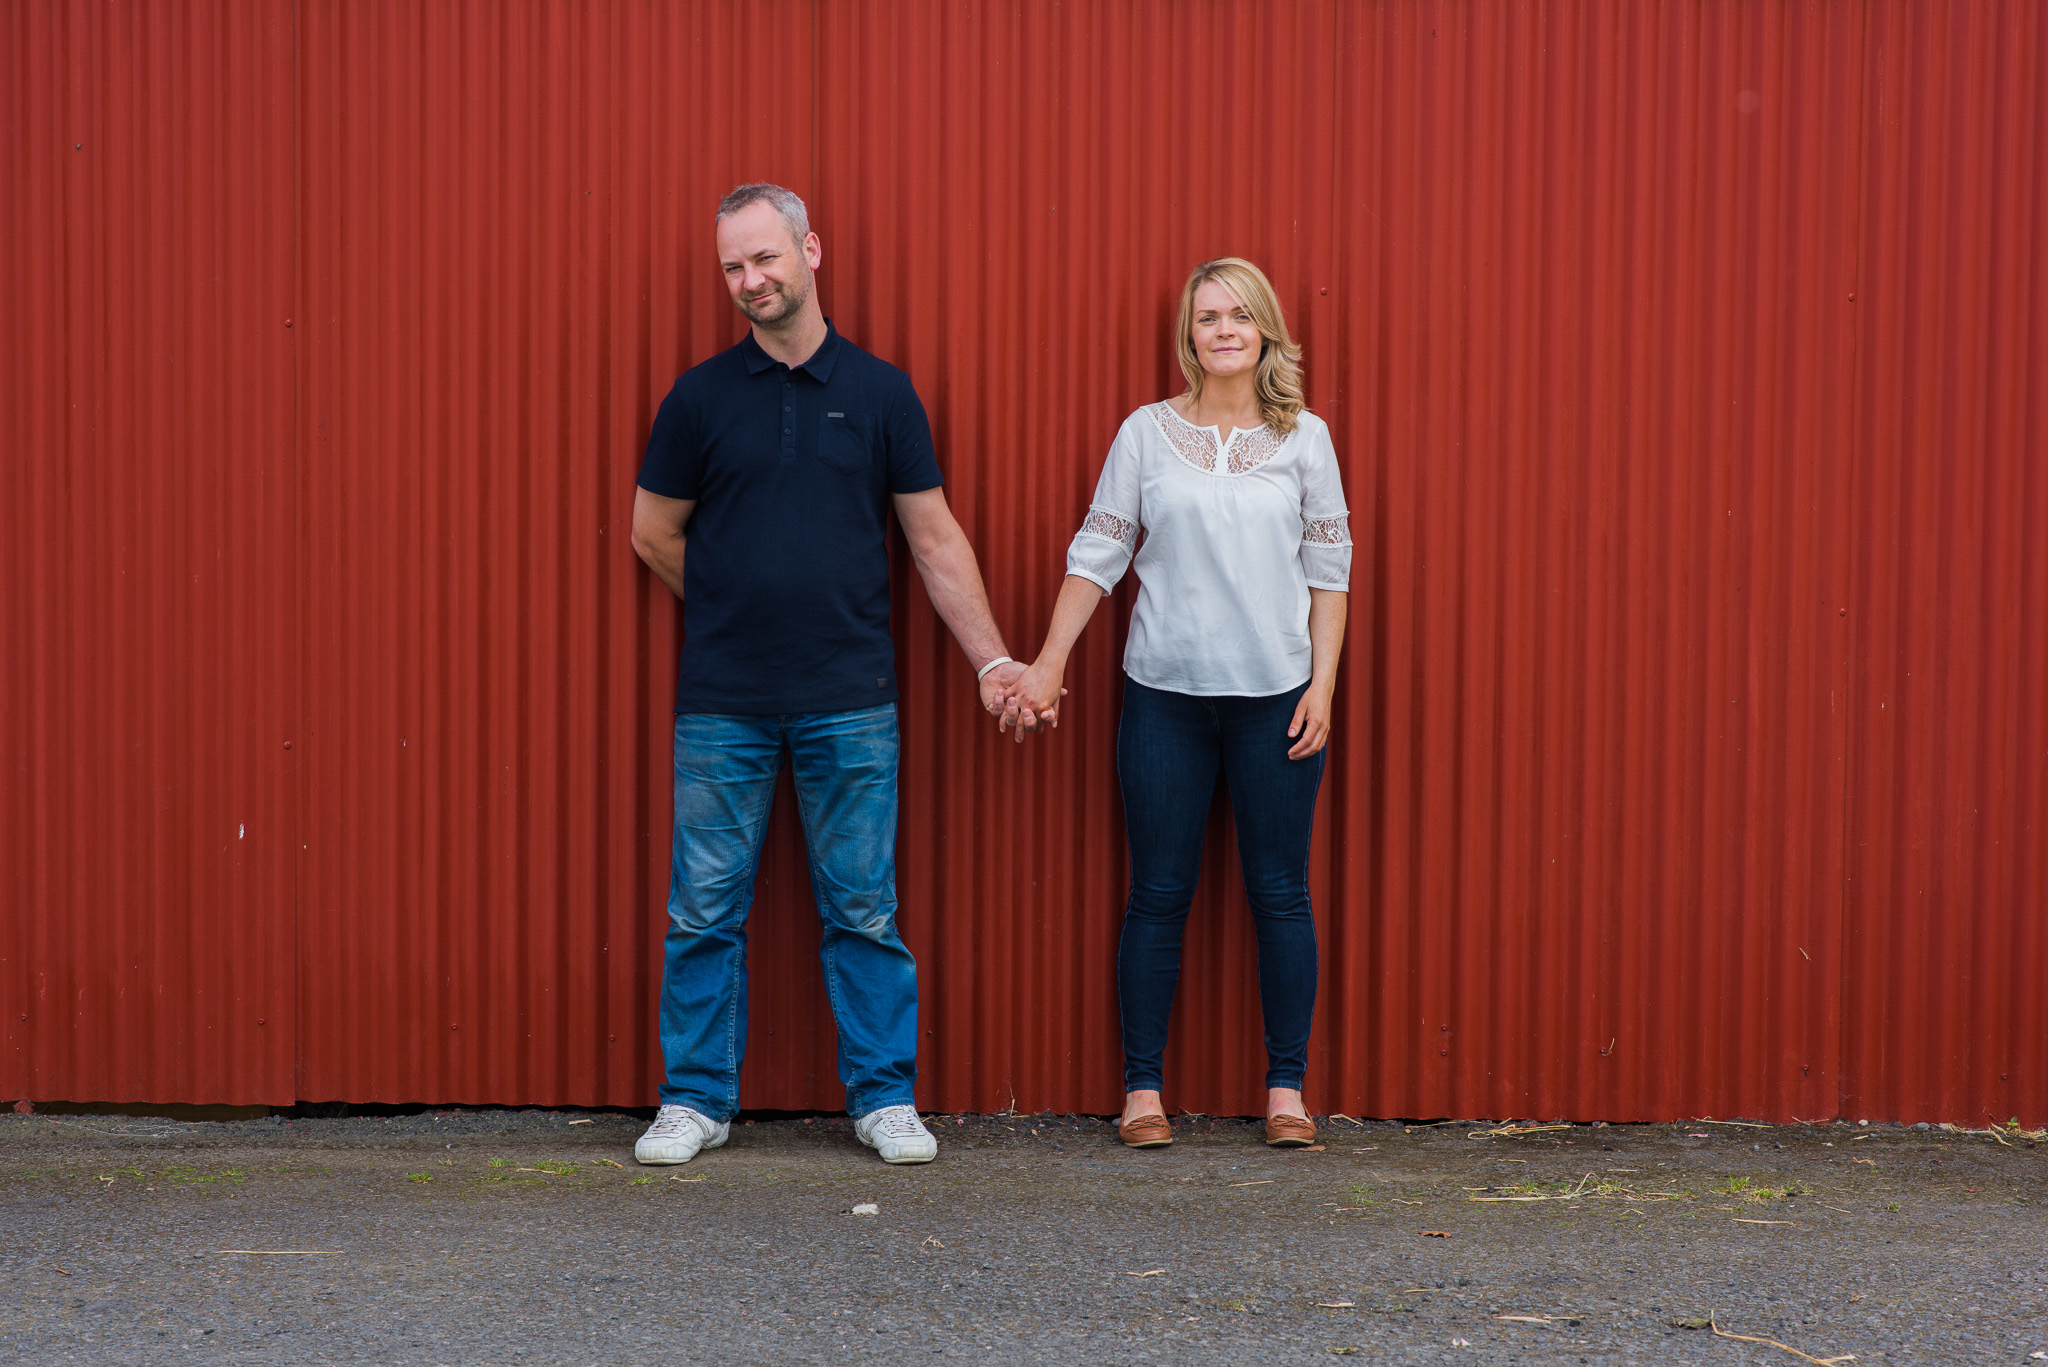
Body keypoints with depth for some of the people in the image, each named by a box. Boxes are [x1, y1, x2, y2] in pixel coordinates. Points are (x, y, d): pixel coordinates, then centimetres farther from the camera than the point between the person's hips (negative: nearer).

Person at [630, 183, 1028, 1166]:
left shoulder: (880, 393, 4)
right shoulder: (699, 398, 2)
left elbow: (934, 539, 6)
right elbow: (654, 534, 11)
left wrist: (992, 658, 0)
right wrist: (736, 612, 12)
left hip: (850, 705, 0)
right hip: (721, 706, 0)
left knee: (864, 910, 5)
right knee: (704, 911, 4)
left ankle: (884, 1097, 15)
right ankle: (696, 1099, 15)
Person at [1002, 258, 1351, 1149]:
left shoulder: (1304, 439, 5)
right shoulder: (1147, 433, 4)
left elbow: (1329, 571, 6)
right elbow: (1096, 556, 4)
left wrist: (1322, 684, -2)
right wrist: (1047, 665, -1)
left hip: (1275, 693, 0)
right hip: (1165, 694, 0)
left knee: (1280, 892, 3)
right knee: (1158, 893, 3)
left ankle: (1286, 1089, 11)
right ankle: (1143, 1088, 10)